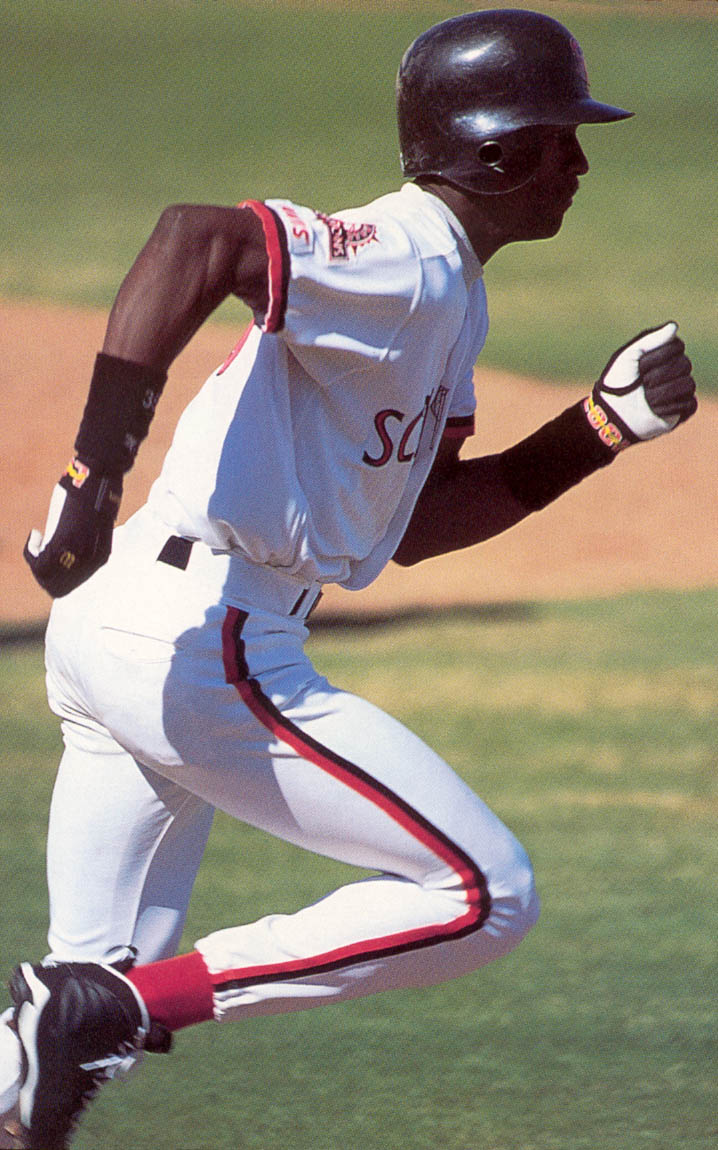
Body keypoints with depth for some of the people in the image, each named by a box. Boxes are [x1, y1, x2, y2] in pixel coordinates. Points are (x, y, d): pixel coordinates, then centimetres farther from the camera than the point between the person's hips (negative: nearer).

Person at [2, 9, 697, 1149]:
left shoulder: (447, 290, 18)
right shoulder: (410, 264, -13)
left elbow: (414, 521, 21)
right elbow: (198, 237, -30)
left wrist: (601, 428, 14)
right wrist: (97, 467, -34)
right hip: (205, 646, -10)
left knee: (98, 1002, 13)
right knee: (485, 895, -5)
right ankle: (110, 1008, -12)